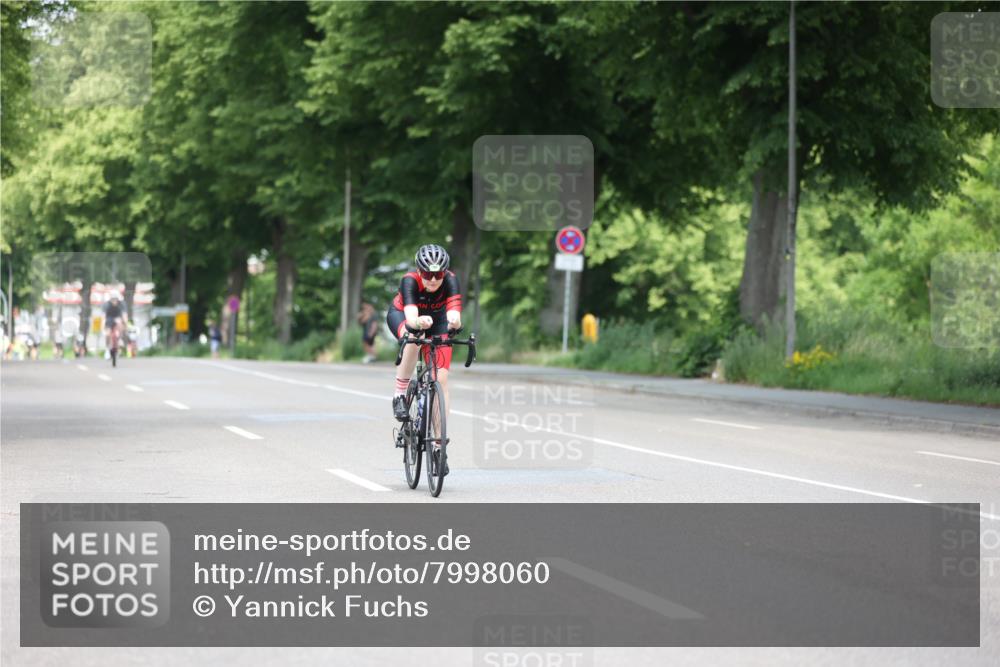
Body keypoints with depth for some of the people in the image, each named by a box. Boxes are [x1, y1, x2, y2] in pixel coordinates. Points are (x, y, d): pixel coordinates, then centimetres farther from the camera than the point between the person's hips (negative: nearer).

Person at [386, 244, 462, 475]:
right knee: (413, 341, -39)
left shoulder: (450, 280, -32)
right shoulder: (410, 281, -36)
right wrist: (419, 322, -73)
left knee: (441, 379, -12)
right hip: (401, 315, -2)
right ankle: (399, 395, -17)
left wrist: (454, 320, -72)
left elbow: (454, 310, -47)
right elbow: (410, 317, -49)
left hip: (437, 320, 2)